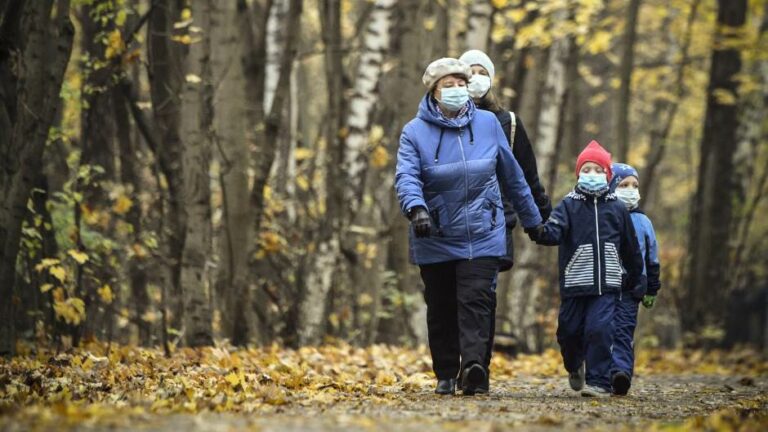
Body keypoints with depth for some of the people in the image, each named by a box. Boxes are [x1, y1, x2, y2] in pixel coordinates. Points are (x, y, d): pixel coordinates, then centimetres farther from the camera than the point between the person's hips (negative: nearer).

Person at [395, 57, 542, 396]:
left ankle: (473, 365, -27)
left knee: (475, 300, -15)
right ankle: (446, 375, 18)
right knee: (441, 308, 8)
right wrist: (417, 208, -38)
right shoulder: (415, 132, -3)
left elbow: (512, 175, 14)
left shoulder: (487, 124, 4)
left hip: (482, 236, 0)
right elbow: (406, 177, -17)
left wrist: (533, 220, 21)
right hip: (435, 240, 0)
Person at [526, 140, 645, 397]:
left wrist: (636, 279, 20)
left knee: (599, 328, -14)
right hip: (574, 282, 0)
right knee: (570, 330, 9)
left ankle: (598, 381, -8)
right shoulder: (569, 205, 2)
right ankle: (575, 367, 39)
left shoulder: (617, 209, 7)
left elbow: (630, 248, 16)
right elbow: (554, 231, -17)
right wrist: (539, 233, -39)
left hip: (606, 284, 0)